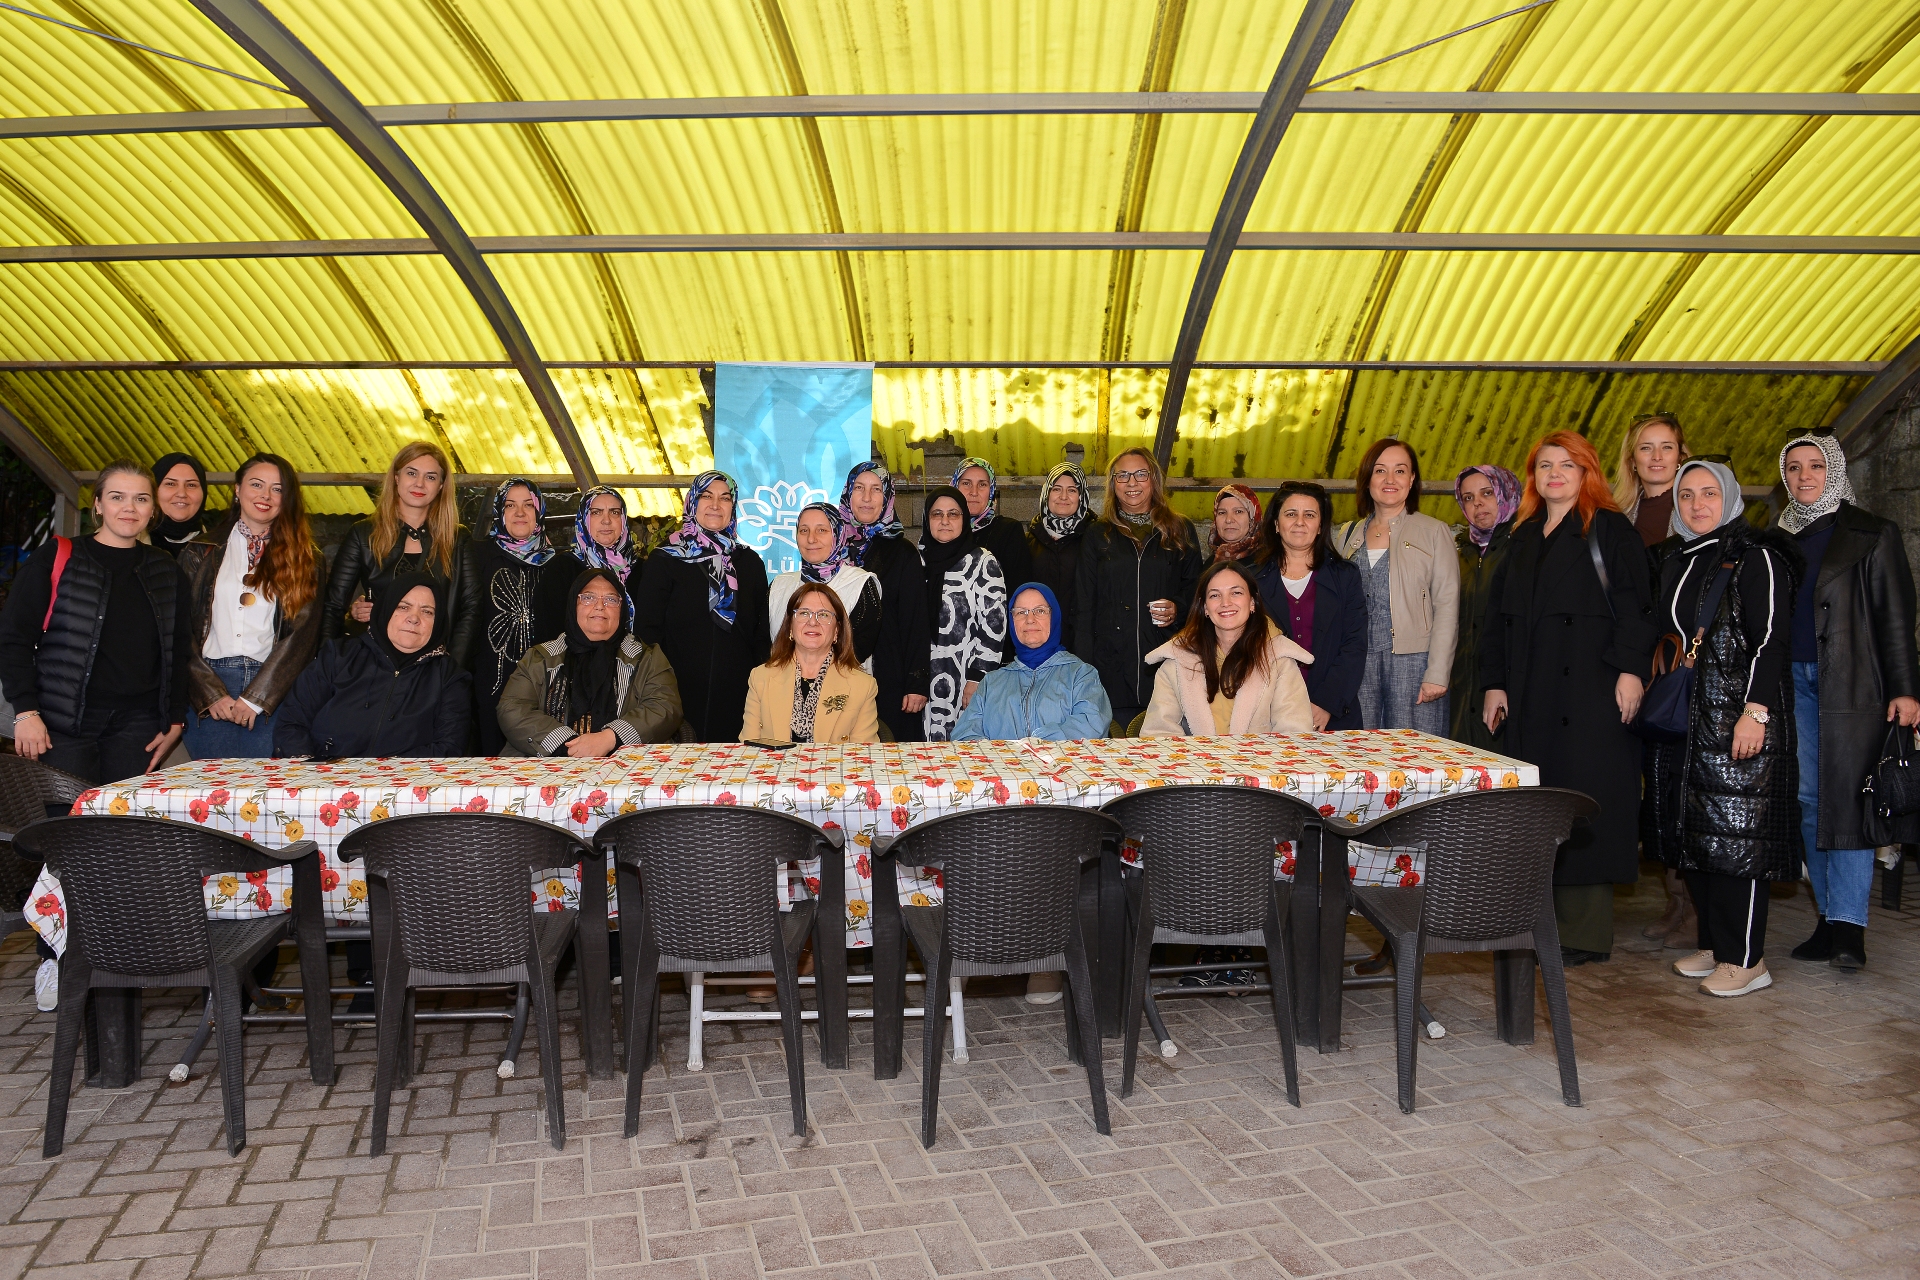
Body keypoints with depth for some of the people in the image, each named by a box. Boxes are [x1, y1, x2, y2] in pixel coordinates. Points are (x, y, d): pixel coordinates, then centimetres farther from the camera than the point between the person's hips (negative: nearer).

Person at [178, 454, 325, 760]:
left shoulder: (306, 561, 9)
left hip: (275, 693, -1)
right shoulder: (200, 553, 11)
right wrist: (211, 694, -7)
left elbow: (302, 635, 1)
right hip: (208, 693, 1)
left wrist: (255, 698, -8)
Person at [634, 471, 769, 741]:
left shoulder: (749, 562, 11)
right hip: (682, 696, -2)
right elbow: (646, 630, 0)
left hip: (736, 698, 2)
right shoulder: (664, 560, 3)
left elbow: (761, 634, 13)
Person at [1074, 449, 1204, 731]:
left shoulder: (1181, 531, 12)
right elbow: (1083, 606, 8)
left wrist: (1178, 609, -7)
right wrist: (1084, 669, 0)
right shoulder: (1098, 535, 11)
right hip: (1111, 663, 0)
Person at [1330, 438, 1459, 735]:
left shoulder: (1434, 532, 4)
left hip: (1413, 661, -3)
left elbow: (1447, 606, -2)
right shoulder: (1348, 535, 14)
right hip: (1358, 663, 3)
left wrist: (1437, 674, -10)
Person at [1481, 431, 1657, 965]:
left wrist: (1630, 668, -18)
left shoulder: (1609, 530, 1)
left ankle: (1587, 932, 1)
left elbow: (1634, 604, -8)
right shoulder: (1523, 537, 19)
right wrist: (1494, 683, 10)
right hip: (1531, 696, 6)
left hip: (1592, 691, -6)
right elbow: (1499, 614, 17)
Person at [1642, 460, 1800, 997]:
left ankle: (1746, 959, 0)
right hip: (1684, 721, 7)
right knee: (1693, 834, 8)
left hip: (1739, 718, -7)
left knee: (1737, 833, -7)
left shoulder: (1755, 558, -4)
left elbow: (1773, 639, -12)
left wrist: (1757, 711, -20)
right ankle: (1713, 943, 19)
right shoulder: (1675, 566, 16)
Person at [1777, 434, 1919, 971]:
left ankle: (1848, 926, -10)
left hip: (1852, 681, -4)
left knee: (1846, 798, -9)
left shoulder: (1872, 534, 4)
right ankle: (1832, 918, 8)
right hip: (1793, 680, 4)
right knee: (1808, 798, 2)